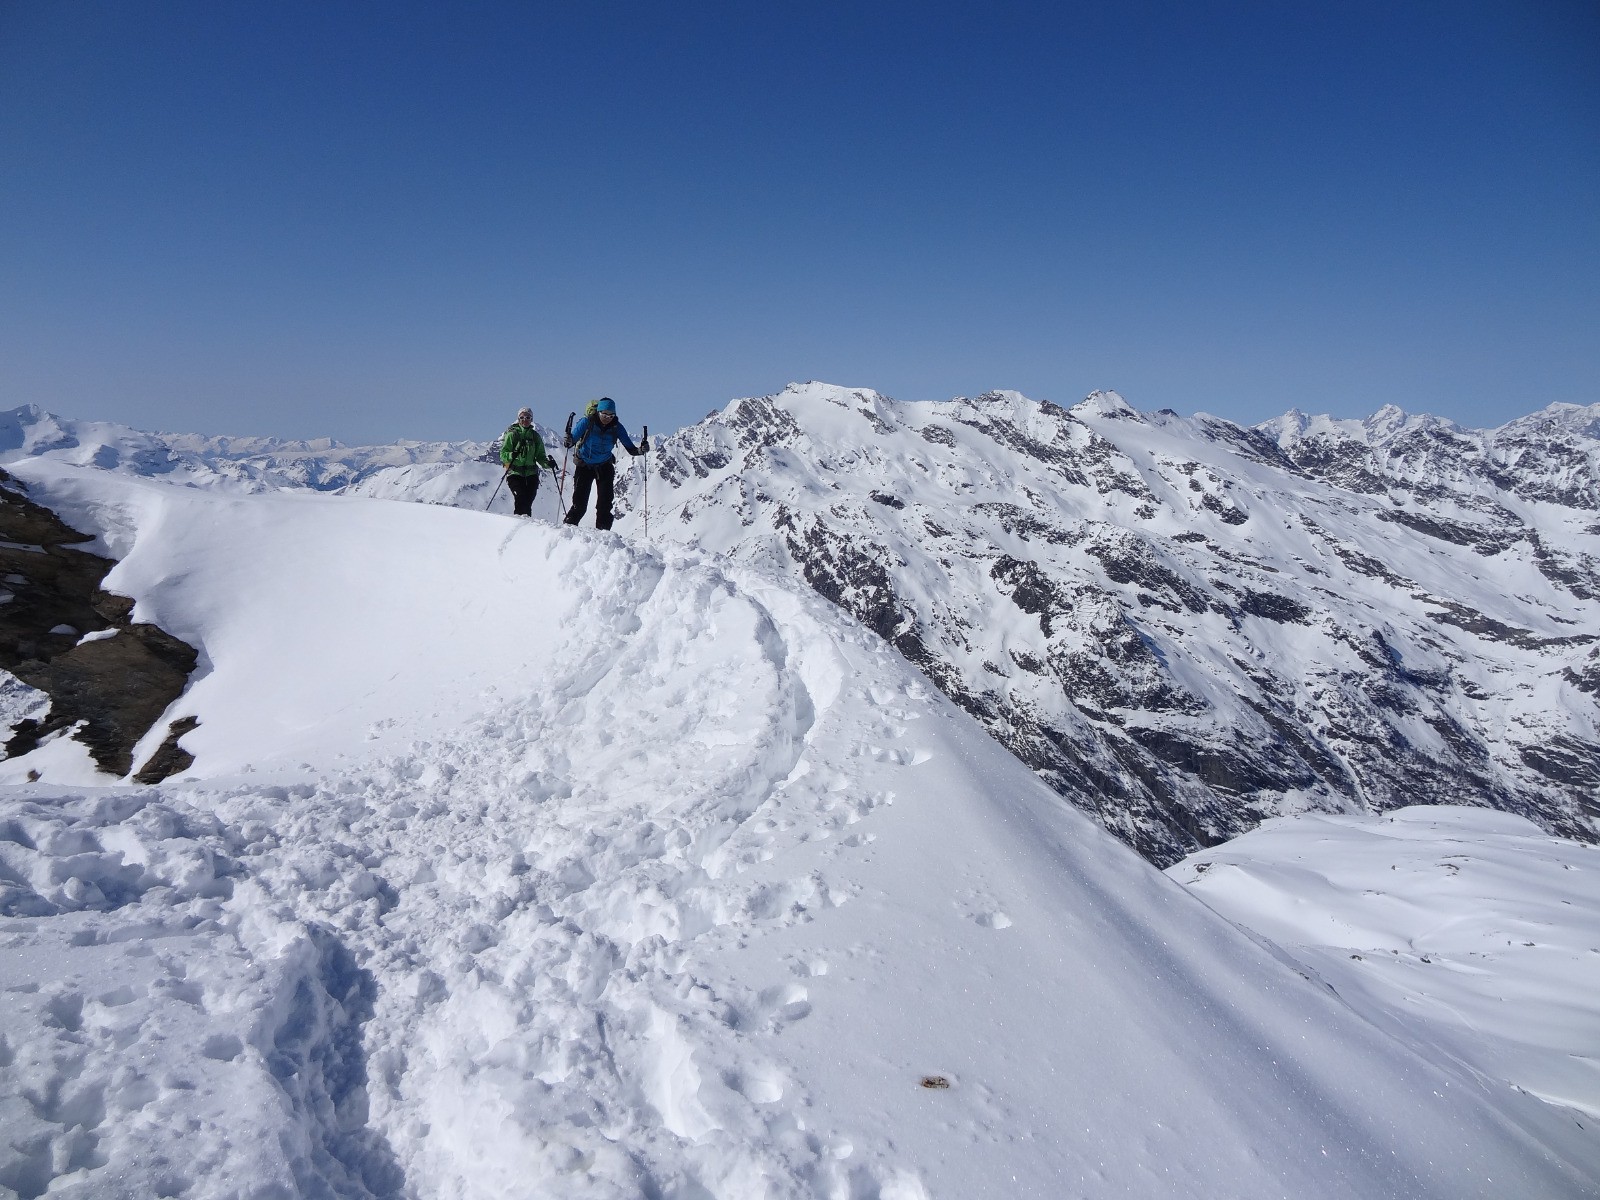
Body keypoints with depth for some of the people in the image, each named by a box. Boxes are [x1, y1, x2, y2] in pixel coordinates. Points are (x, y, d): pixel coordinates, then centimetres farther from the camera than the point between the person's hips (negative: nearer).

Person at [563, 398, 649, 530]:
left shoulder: (616, 427, -10)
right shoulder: (587, 423, -16)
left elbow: (630, 448, -8)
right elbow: (572, 440, -20)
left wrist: (640, 449, -28)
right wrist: (569, 441, -43)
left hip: (605, 468, 2)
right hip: (585, 466, -2)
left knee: (605, 504, -6)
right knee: (580, 504, -8)